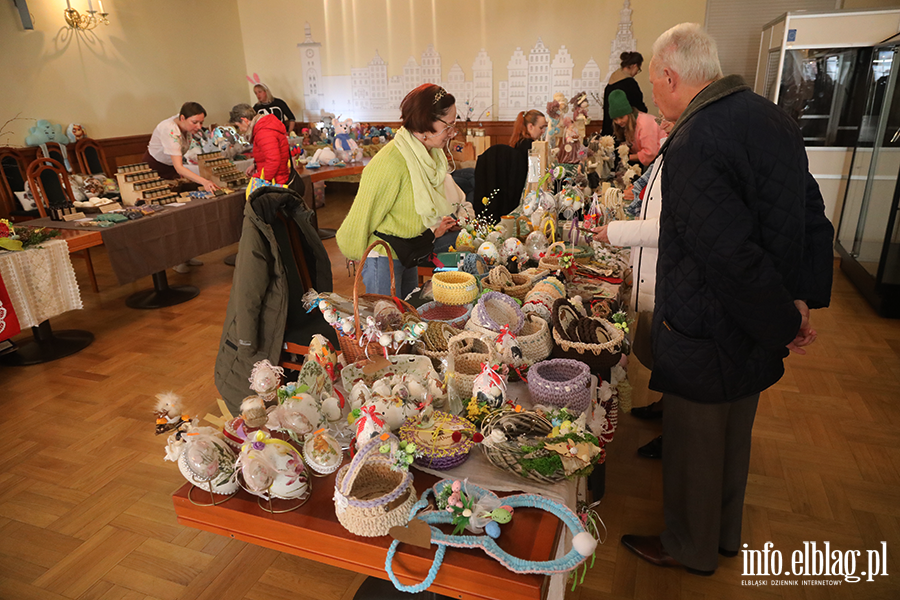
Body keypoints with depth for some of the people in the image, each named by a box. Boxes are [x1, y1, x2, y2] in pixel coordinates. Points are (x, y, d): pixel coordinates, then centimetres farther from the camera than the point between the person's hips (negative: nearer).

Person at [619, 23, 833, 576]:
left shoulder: (693, 144, -26)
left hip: (706, 335, -9)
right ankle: (726, 534, 48)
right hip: (755, 333, 9)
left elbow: (731, 255, -29)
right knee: (733, 436, 25)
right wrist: (802, 302, 6)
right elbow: (812, 222, 8)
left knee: (694, 445, 13)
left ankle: (690, 548, 37)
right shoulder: (775, 120, 3)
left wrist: (783, 321, -15)